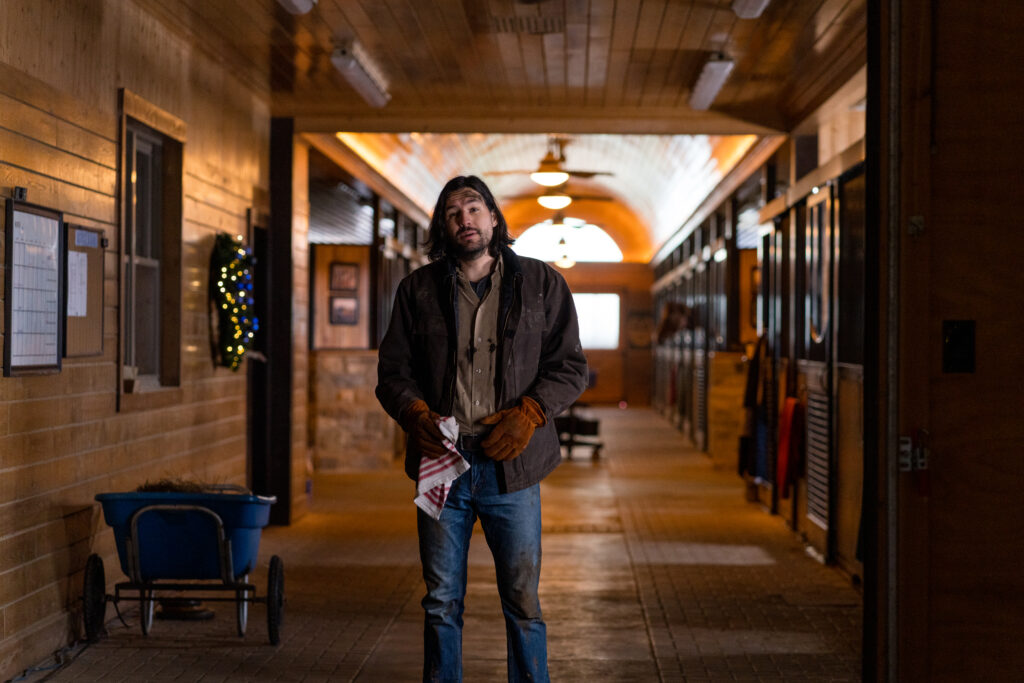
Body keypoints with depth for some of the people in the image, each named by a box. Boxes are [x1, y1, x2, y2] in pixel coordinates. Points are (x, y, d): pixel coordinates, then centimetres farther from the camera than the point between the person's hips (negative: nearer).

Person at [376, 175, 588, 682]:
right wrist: (416, 414, -11)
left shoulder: (541, 283, 6)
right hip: (441, 460, 1)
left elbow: (570, 366, 5)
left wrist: (528, 413, -11)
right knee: (442, 602, 7)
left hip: (511, 466, -1)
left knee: (523, 602, 2)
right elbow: (393, 370, 9)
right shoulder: (418, 289, 9)